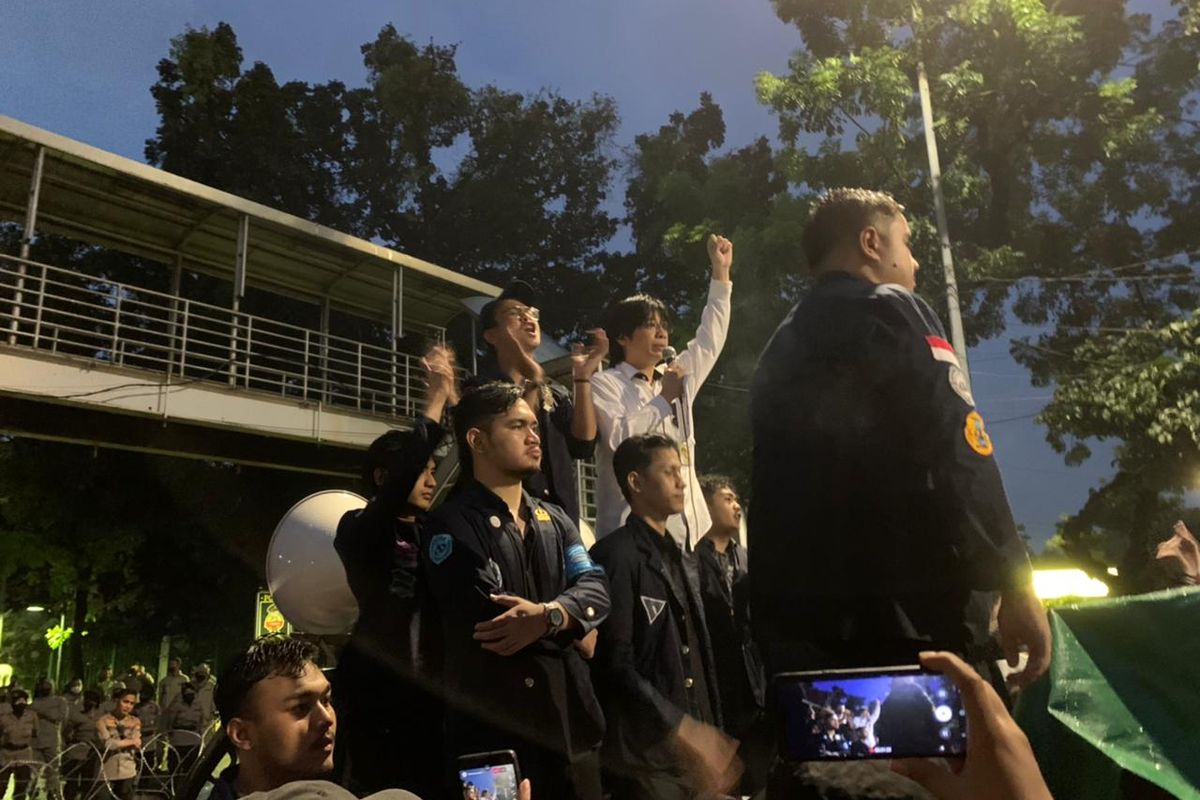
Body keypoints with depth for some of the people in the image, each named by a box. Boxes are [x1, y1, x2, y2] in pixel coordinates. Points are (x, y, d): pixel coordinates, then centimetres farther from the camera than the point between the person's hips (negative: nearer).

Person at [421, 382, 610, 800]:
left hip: (572, 722, 6)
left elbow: (596, 590, -1)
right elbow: (490, 618, -21)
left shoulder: (556, 519, 14)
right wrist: (568, 624, -8)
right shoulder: (450, 525, -8)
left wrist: (547, 617, -21)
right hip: (495, 731, -6)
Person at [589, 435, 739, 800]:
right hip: (649, 751, -7)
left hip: (695, 745, 7)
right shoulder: (616, 555, -12)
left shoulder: (684, 559, 15)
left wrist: (710, 733, 8)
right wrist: (680, 730, -18)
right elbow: (615, 663, -17)